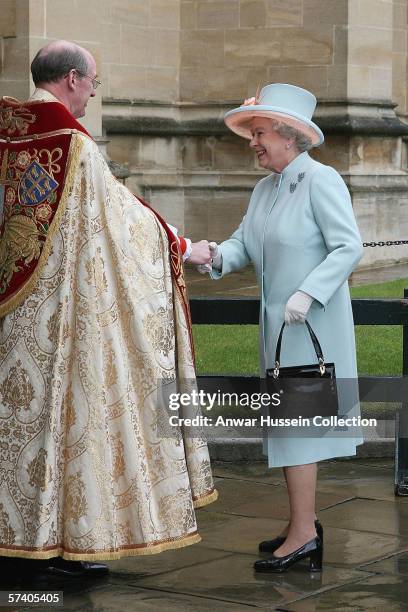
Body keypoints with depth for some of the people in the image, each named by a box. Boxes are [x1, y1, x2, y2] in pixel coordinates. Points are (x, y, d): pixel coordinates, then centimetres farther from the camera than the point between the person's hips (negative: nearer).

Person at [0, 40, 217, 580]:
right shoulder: (73, 144, -14)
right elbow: (124, 212, -7)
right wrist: (184, 250, 6)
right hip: (59, 308, -7)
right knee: (60, 406, 0)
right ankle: (53, 539, 7)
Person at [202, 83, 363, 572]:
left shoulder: (321, 180, -13)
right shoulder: (264, 188, 13)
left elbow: (348, 247, -19)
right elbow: (245, 239, 10)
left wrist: (307, 294, -26)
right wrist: (220, 256, -12)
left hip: (311, 324, -9)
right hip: (278, 323, 9)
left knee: (295, 422, -8)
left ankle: (303, 534, -4)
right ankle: (303, 524, 22)